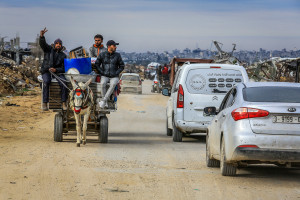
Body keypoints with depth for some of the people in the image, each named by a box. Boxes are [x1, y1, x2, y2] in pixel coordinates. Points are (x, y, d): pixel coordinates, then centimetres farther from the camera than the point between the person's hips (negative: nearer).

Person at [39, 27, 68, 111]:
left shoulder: (63, 55, 11)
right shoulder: (49, 49, 8)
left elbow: (63, 68, 4)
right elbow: (43, 44, -12)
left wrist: (56, 70, -17)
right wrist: (41, 36, -34)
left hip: (57, 72, 2)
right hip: (46, 71, -2)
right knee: (46, 82, -33)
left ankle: (64, 103, -26)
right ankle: (45, 103, -34)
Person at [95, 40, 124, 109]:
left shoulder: (117, 55, 1)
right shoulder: (102, 55, 0)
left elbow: (121, 66, 6)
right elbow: (97, 64, 6)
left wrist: (116, 73, -8)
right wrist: (102, 72, -6)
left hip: (114, 77, 0)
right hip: (105, 76, 0)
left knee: (113, 84, -35)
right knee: (103, 83, -34)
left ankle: (103, 100, -32)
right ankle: (105, 103, -24)